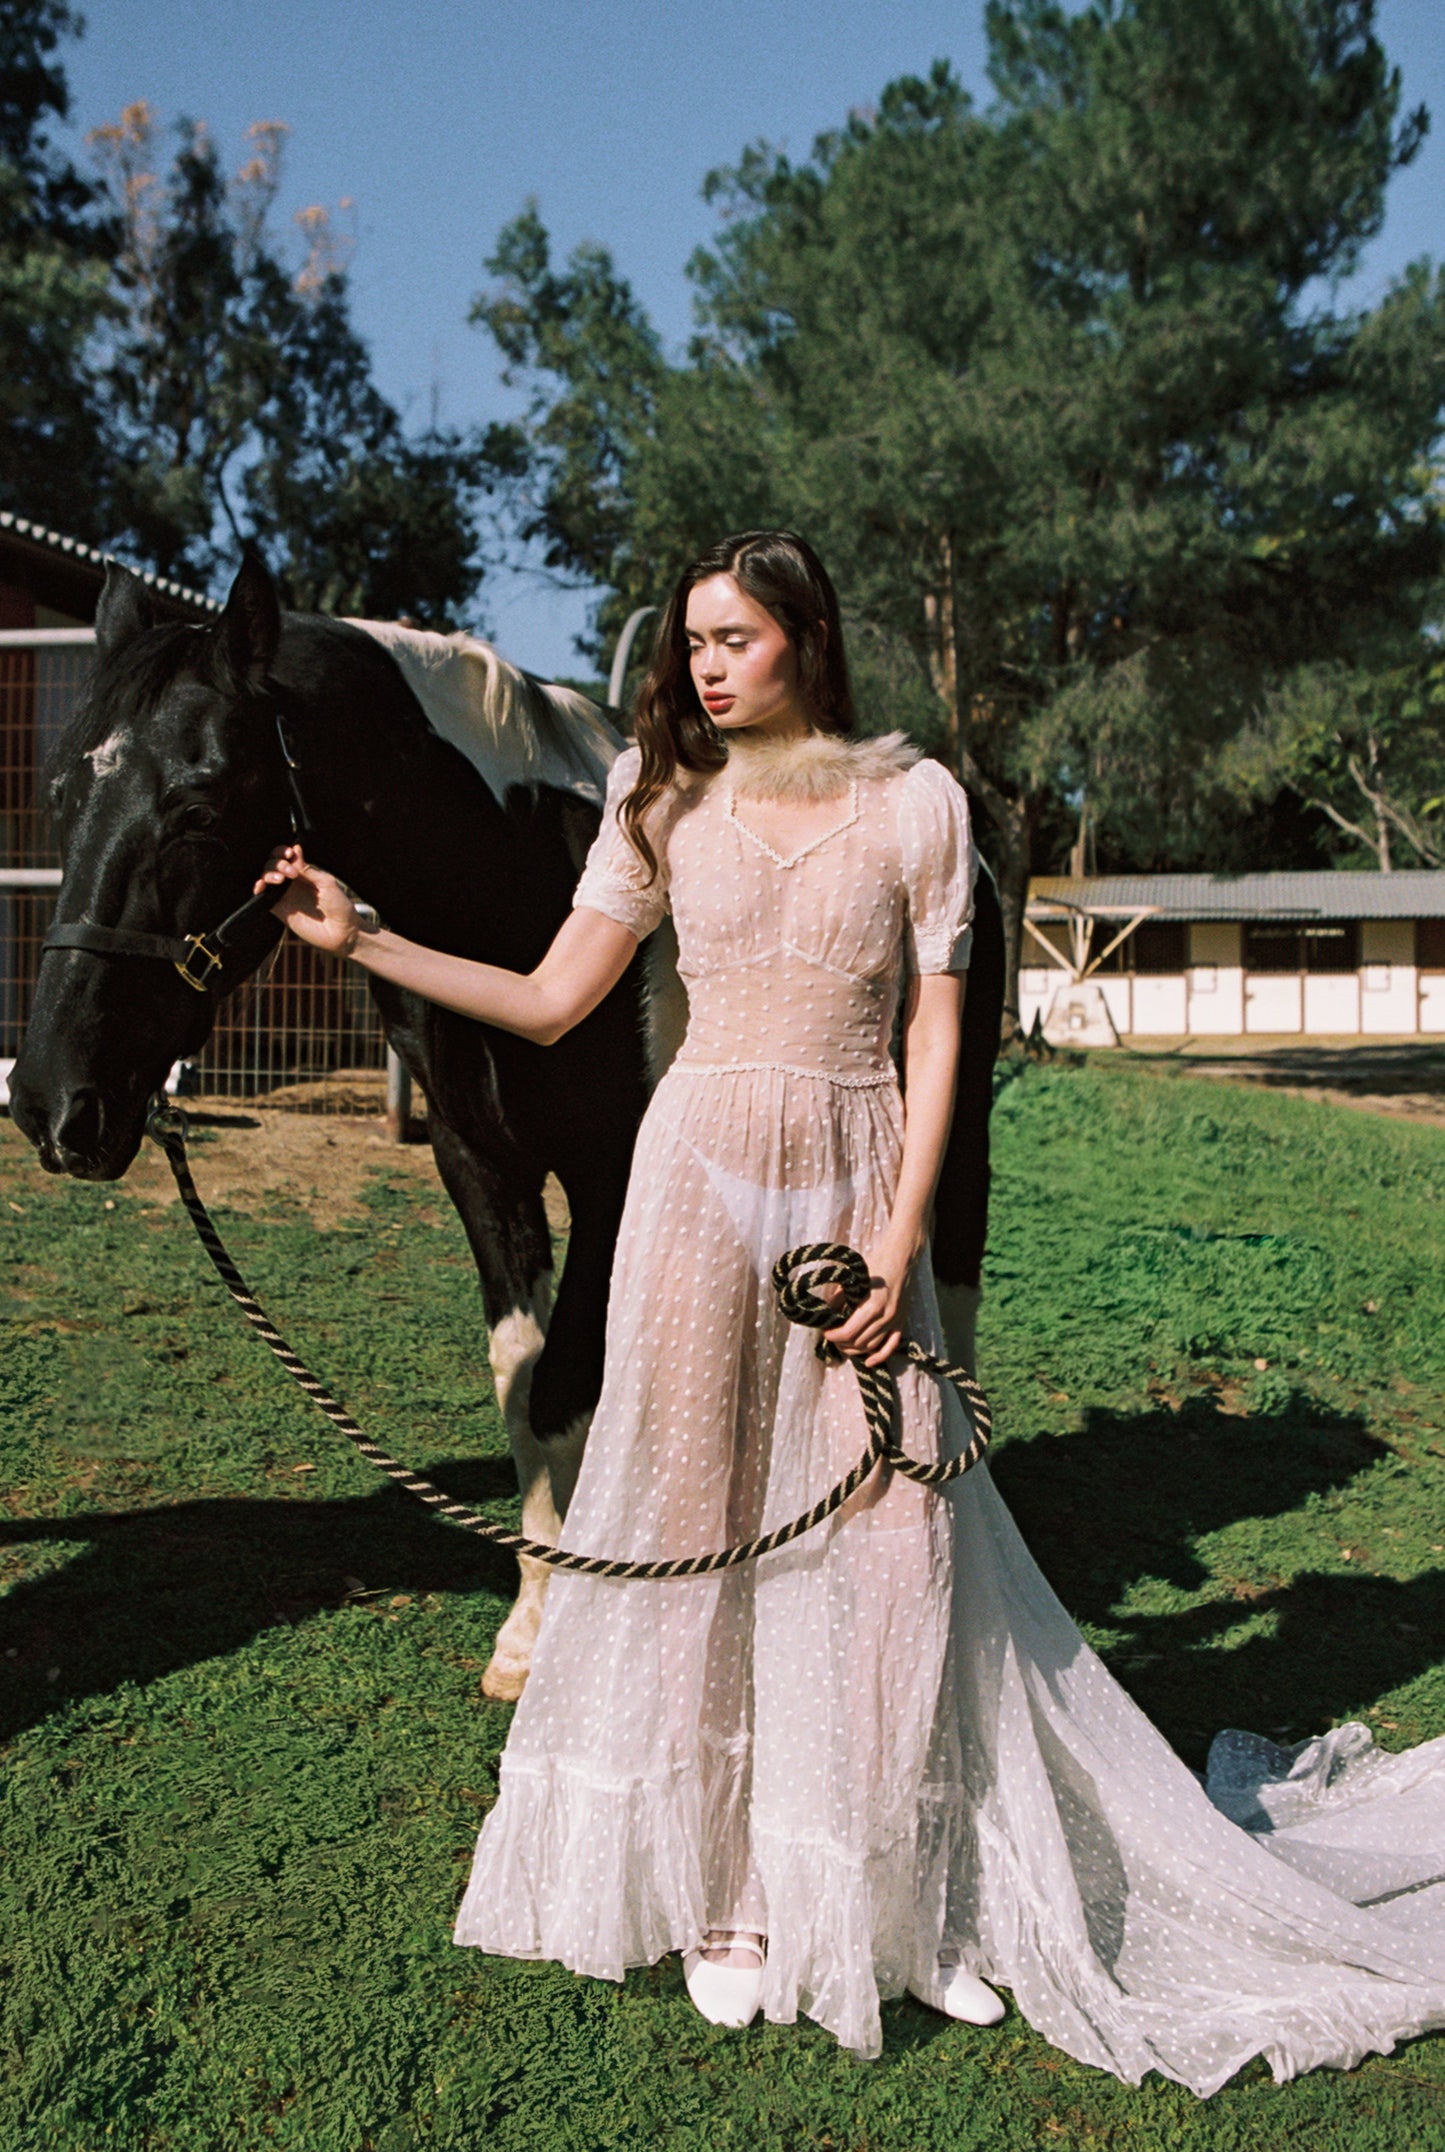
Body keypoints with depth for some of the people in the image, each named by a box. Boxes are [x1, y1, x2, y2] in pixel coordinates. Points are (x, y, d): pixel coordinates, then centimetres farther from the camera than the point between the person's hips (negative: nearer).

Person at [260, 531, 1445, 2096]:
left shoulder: (914, 799, 0)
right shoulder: (666, 800, 5)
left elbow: (936, 1032, -2)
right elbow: (548, 1002, 4)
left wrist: (899, 1240, -10)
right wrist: (362, 939, -3)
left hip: (858, 1183, -1)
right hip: (703, 1180, 1)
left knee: (888, 1533, 0)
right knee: (700, 1521, 5)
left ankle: (923, 1897, 19)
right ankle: (726, 1895, 20)